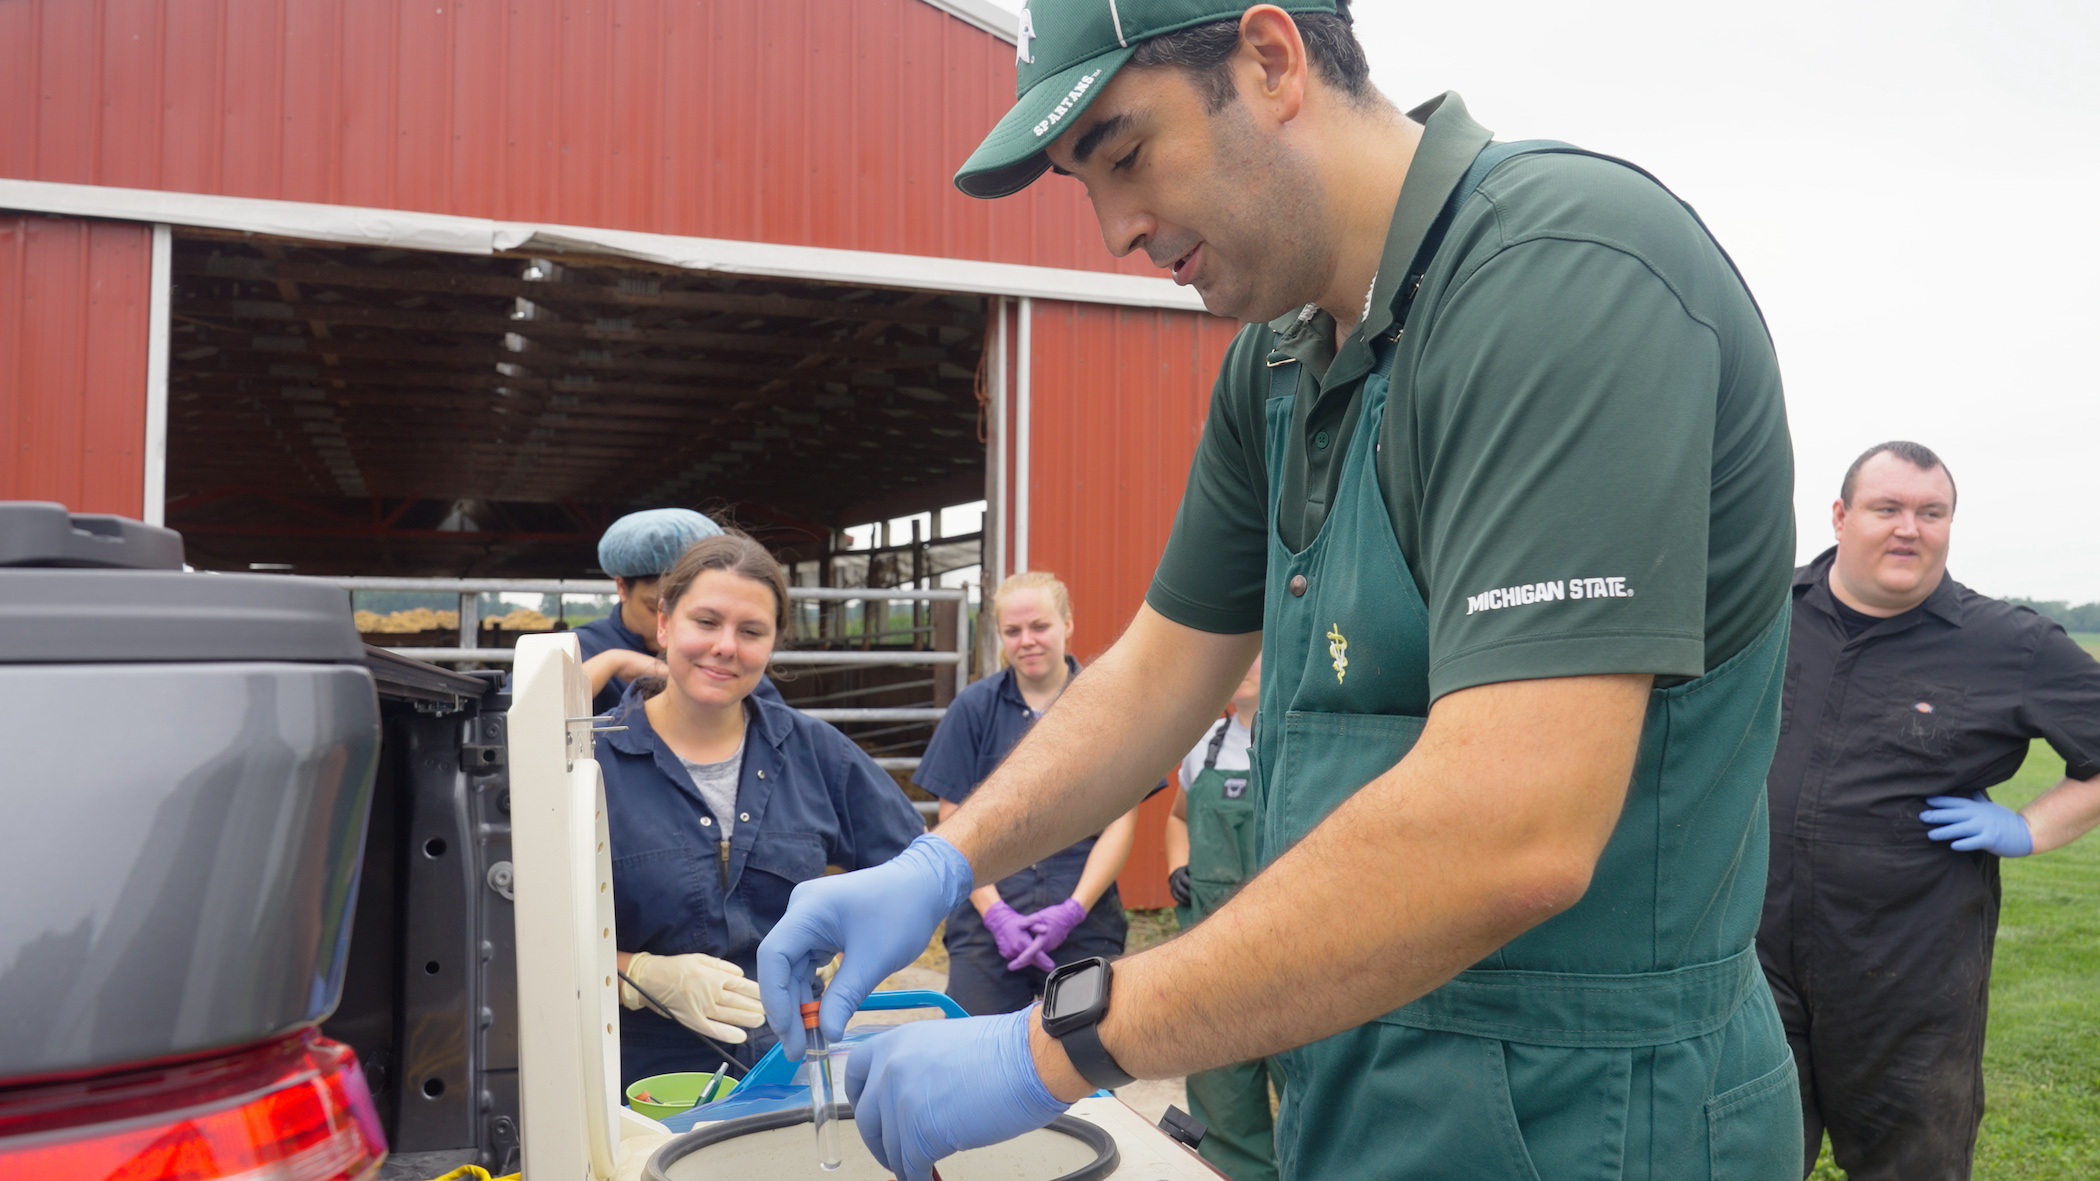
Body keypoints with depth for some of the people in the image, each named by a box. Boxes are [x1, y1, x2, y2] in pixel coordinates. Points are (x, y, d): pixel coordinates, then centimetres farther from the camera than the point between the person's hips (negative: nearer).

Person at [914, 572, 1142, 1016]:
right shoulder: (974, 707, 4)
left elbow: (1120, 822, 1)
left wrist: (1073, 909, -10)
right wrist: (996, 913, -8)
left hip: (1085, 926, 0)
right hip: (986, 921, 0)